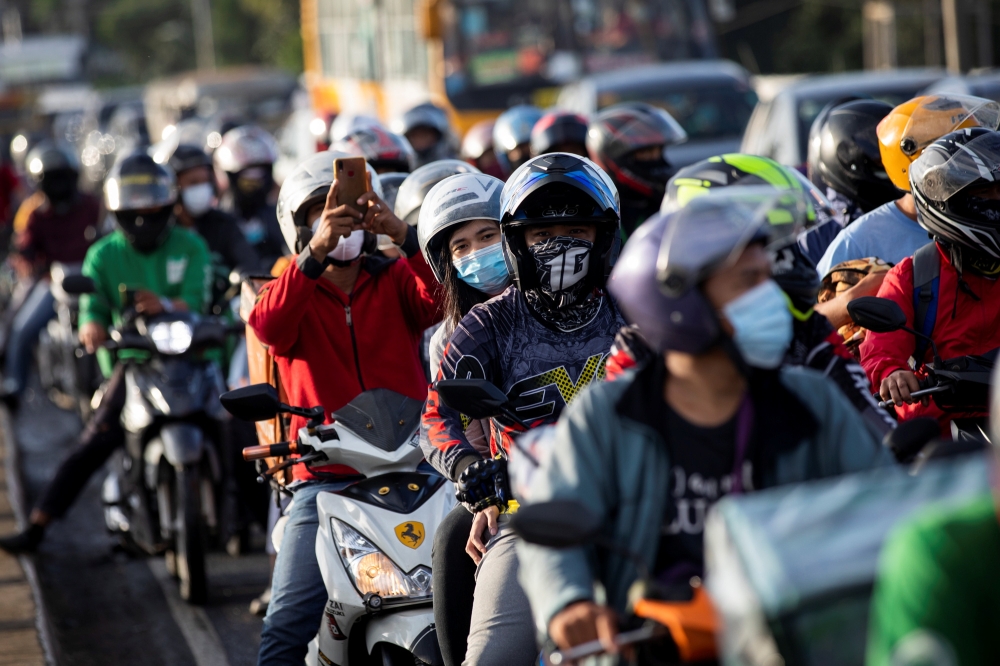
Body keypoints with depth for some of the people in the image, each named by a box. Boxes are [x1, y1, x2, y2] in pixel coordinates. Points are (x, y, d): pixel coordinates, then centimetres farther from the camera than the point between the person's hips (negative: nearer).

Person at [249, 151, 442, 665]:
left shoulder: (395, 281, 14)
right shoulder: (289, 290, 11)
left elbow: (441, 300, -9)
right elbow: (268, 328, -14)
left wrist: (404, 236, -26)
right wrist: (316, 252, -28)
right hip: (327, 476, -1)